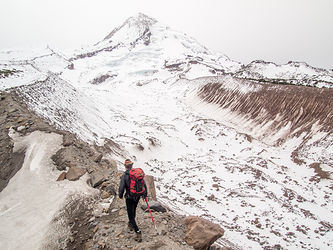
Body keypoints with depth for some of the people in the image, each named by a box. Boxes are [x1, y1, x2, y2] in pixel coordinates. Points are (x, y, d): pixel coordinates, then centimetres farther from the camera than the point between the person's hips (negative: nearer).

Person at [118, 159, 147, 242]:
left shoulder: (124, 175, -18)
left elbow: (121, 187, -17)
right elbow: (144, 184, 0)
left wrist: (120, 195, 4)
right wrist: (145, 194, 13)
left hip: (129, 198, -5)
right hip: (138, 196, 5)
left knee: (131, 215, 3)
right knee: (133, 210, 30)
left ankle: (138, 233, -3)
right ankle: (131, 225, 51)